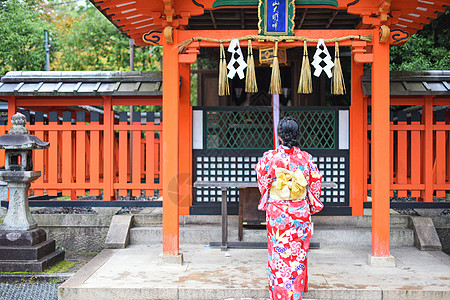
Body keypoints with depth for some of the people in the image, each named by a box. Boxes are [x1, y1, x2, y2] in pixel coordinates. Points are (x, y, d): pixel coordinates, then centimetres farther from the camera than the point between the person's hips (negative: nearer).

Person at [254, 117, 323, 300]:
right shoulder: (306, 158, -6)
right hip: (300, 212, 2)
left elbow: (262, 182, -1)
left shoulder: (269, 157, -12)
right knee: (298, 253, 14)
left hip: (276, 212, -2)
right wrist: (312, 205, 18)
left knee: (278, 253, 8)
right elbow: (315, 183, 2)